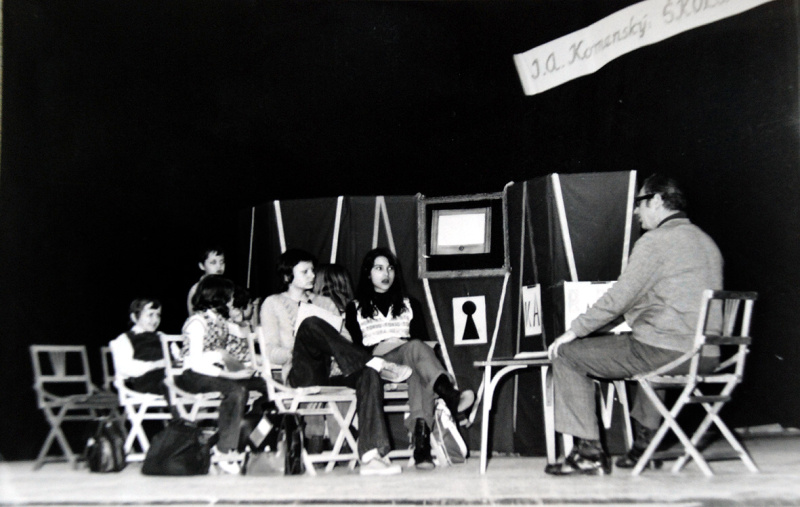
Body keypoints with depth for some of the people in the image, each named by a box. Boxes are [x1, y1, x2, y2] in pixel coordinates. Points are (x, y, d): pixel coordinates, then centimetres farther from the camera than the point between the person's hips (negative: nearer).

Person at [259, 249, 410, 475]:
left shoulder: (325, 303, 28)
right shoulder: (273, 304, 16)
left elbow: (345, 339, 16)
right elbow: (272, 352, 4)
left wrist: (329, 349, -7)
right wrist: (298, 352, -13)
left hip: (329, 372, 4)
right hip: (301, 374, -4)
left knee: (367, 373, -31)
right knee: (311, 324, -32)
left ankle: (372, 457, -42)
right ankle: (376, 363, -31)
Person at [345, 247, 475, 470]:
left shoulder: (410, 305, 27)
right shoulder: (355, 308, 20)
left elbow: (423, 338, 14)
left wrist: (404, 344, -6)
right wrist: (376, 349, -12)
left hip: (409, 361, 3)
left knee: (420, 369, -39)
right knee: (416, 348, -36)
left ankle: (421, 436, -57)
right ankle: (451, 396, -64)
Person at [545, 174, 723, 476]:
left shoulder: (656, 240, -10)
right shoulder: (706, 242, 17)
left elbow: (618, 299, -13)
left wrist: (574, 331, -3)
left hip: (663, 350, -9)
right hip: (704, 355, 9)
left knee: (567, 355, 0)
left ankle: (589, 453, 0)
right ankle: (644, 445, 37)